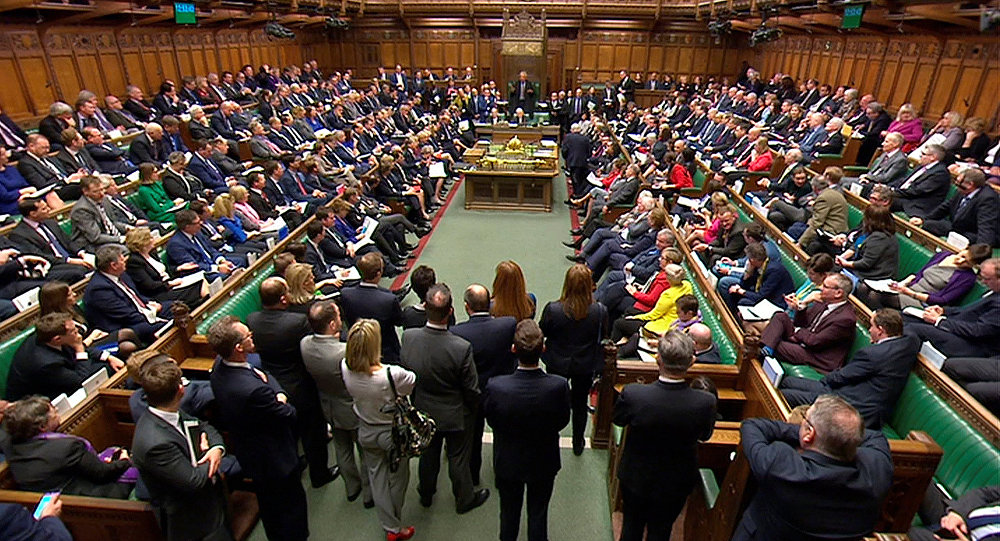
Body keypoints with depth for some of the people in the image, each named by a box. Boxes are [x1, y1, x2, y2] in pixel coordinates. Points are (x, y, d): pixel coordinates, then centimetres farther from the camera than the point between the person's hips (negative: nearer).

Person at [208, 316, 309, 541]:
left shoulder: (219, 367, -13)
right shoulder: (253, 389, -41)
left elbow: (266, 377, 0)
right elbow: (288, 415, -24)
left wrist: (278, 394, -17)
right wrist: (281, 403, -6)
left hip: (248, 453, 9)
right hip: (274, 459, -9)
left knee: (268, 505, 32)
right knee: (291, 505, 17)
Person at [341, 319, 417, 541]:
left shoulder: (345, 369, -23)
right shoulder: (393, 375, -37)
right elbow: (414, 381, -17)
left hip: (366, 433, 4)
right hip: (393, 433, -3)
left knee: (377, 477, 23)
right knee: (397, 479, 21)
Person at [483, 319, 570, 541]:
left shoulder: (495, 387, -32)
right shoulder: (559, 386, -32)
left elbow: (492, 422, -13)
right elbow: (562, 422, -13)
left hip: (507, 463, 0)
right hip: (543, 463, 0)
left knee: (509, 513, 26)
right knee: (538, 514, 25)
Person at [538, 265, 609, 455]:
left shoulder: (553, 310, -27)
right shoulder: (600, 311, -25)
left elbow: (542, 332, -9)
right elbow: (605, 336, -7)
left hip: (557, 364, 0)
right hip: (586, 366, 1)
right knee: (580, 404, 22)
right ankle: (578, 443, 41)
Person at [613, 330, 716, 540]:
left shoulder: (632, 394, -34)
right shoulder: (706, 403, -31)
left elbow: (618, 420, -10)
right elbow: (705, 436, -8)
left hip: (635, 477, -1)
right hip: (675, 484, 1)